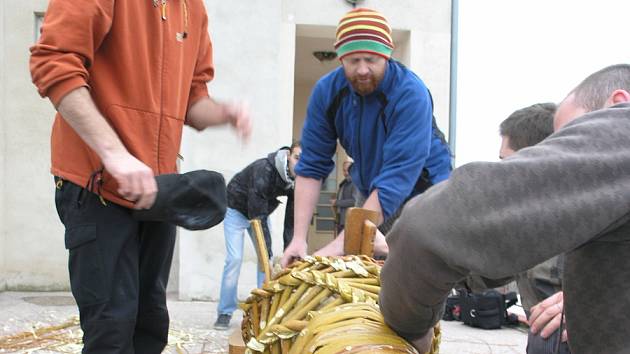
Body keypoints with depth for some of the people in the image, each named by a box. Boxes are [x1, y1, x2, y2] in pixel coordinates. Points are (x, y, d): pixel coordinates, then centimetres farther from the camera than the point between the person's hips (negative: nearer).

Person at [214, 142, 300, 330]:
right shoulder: (264, 171, -38)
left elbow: (292, 222, -13)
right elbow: (258, 219, -38)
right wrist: (267, 257, -40)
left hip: (261, 211, 6)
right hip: (236, 209, -6)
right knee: (234, 258, -13)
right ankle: (225, 313, -5)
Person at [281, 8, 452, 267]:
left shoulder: (411, 95, -29)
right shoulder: (327, 91, -13)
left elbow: (396, 179, -36)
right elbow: (312, 167, -12)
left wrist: (343, 243, -41)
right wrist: (299, 238, -22)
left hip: (420, 189, -4)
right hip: (371, 196, 5)